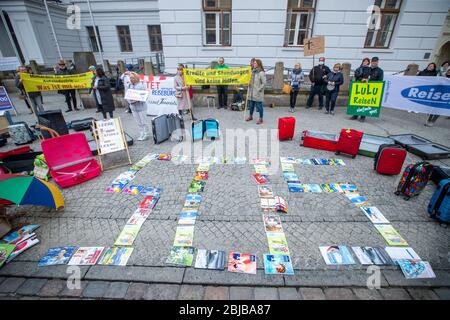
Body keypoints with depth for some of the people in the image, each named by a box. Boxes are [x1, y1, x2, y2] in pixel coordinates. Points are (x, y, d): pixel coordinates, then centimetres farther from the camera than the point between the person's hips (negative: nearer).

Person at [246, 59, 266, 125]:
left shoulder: (261, 73, -13)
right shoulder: (253, 71, 10)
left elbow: (264, 83, -15)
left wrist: (259, 90, -15)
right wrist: (249, 86, 5)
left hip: (258, 93, -7)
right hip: (252, 92, 7)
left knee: (259, 106, 0)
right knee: (251, 105, 16)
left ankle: (261, 119, 11)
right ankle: (251, 116, 33)